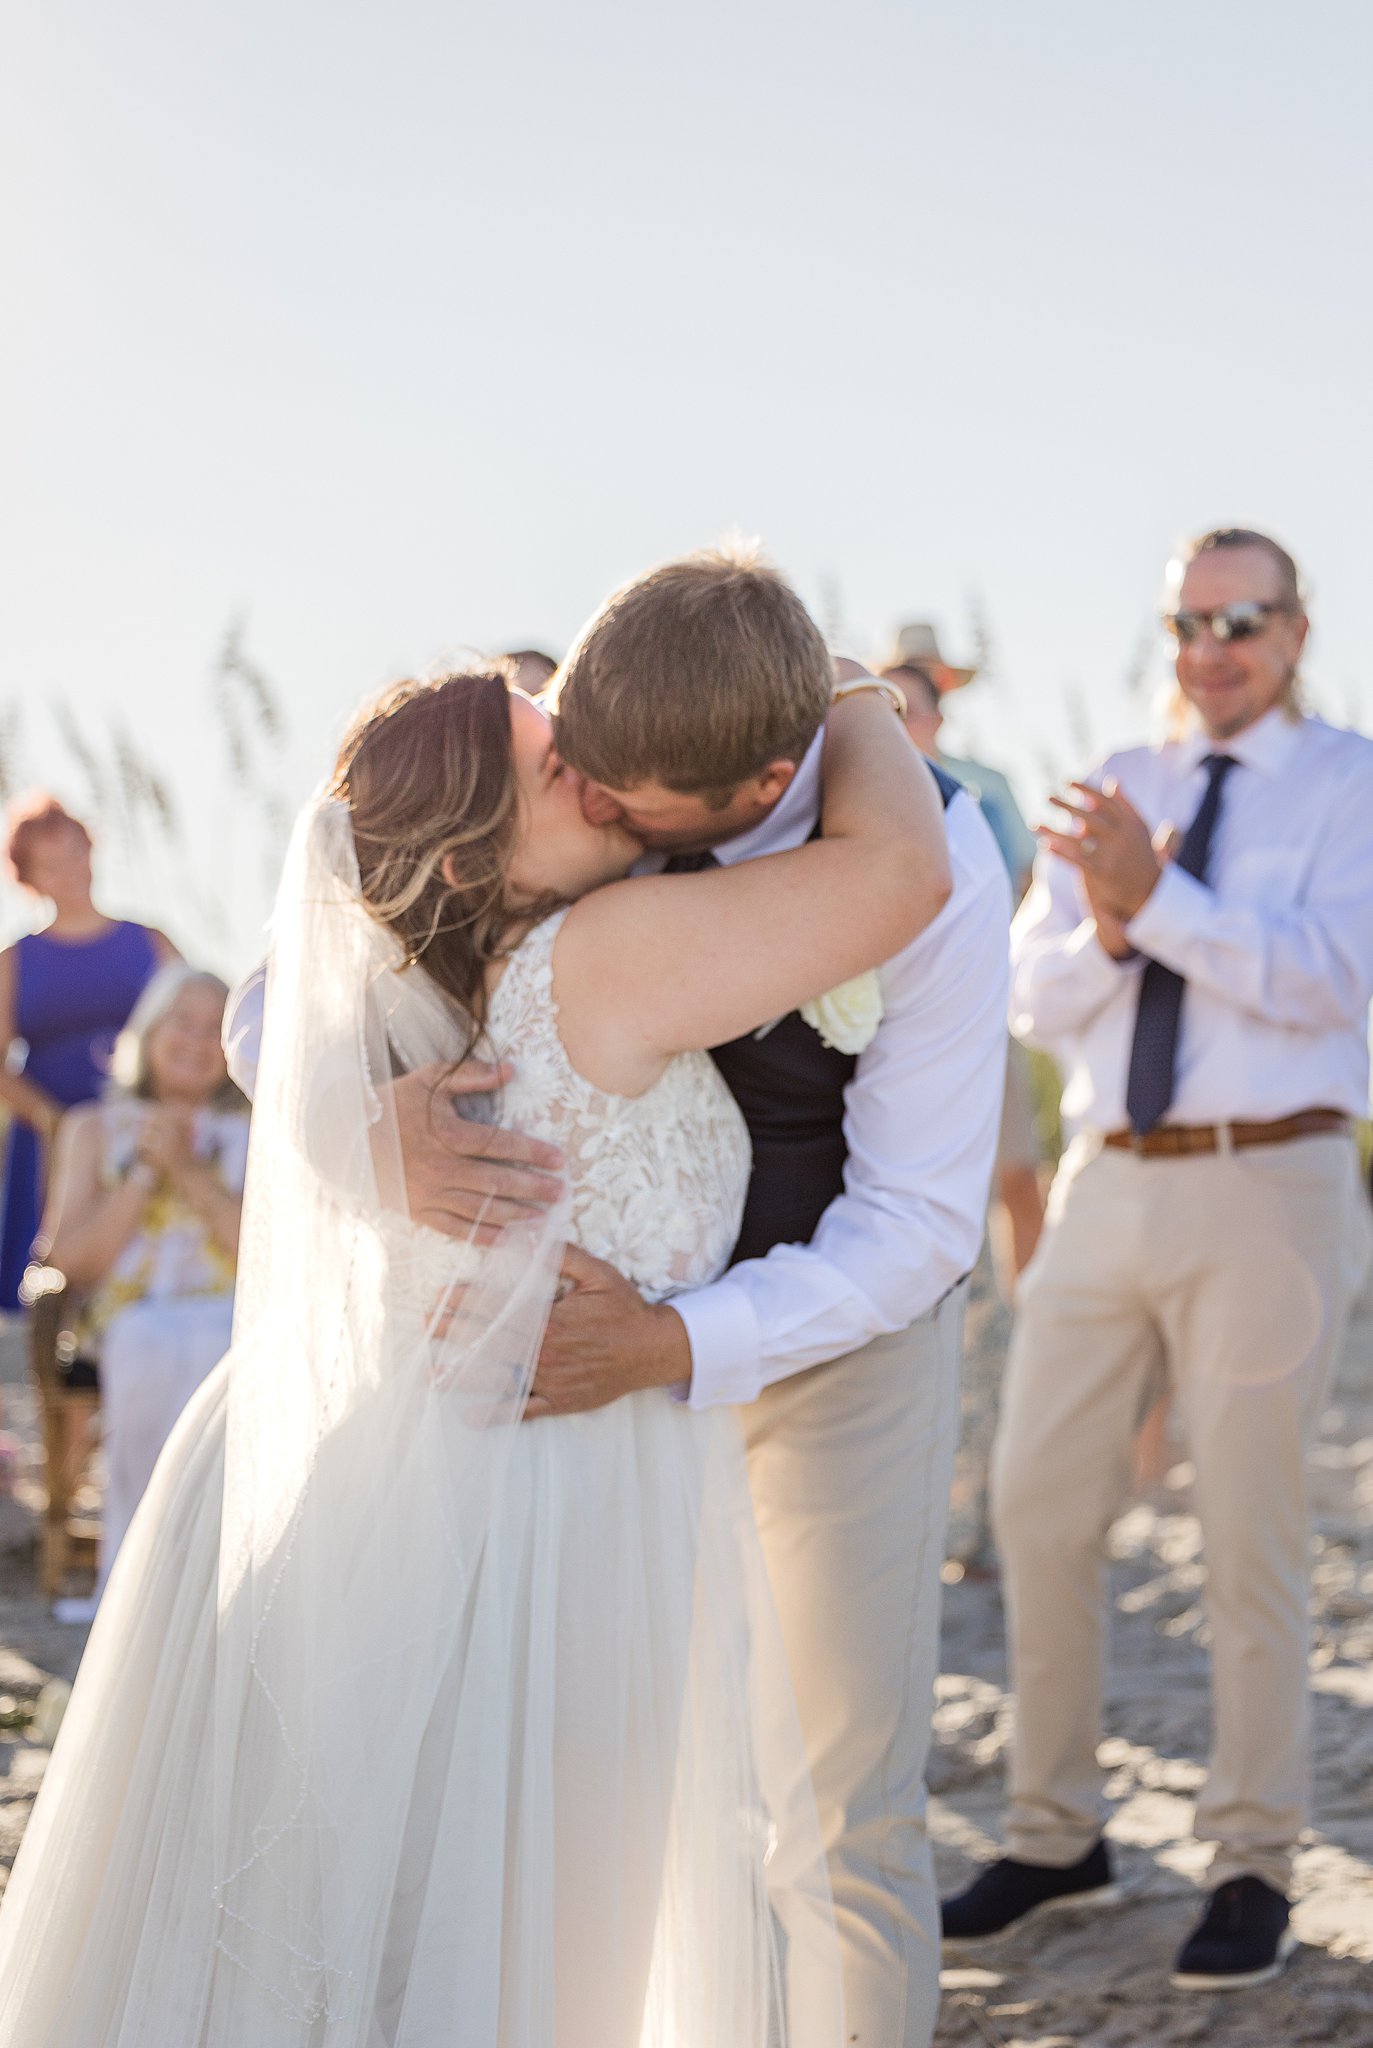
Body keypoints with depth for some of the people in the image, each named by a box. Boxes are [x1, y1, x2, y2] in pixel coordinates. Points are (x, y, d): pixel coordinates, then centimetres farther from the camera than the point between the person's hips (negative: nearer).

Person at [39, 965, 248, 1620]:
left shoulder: (256, 1135, 20)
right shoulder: (93, 1129, 22)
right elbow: (73, 1260, 9)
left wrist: (188, 1172, -3)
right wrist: (144, 1173, 0)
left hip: (239, 1322, 0)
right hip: (132, 1315, 0)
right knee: (153, 1355, -39)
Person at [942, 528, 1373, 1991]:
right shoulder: (1114, 796, 13)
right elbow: (1036, 997, 6)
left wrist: (1159, 898, -25)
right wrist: (1103, 929, -15)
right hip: (1108, 1192, 5)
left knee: (1248, 1539, 2)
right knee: (1039, 1512, 8)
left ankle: (1253, 1868, 16)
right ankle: (1055, 1835, 24)